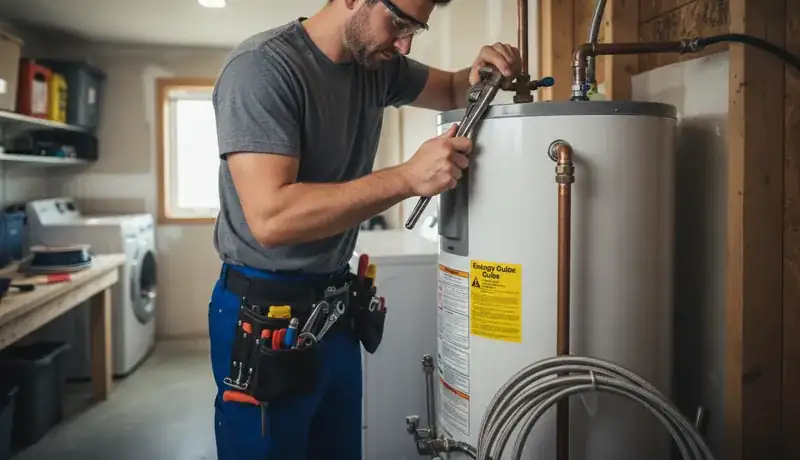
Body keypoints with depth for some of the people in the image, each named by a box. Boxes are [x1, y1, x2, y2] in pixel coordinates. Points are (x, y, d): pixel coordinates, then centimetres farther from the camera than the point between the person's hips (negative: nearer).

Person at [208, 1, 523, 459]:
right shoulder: (261, 67, -19)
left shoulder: (377, 62, 3)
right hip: (266, 312, -7)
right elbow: (271, 218, -29)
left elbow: (452, 90, 20)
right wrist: (409, 177, -28)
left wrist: (481, 74, -4)